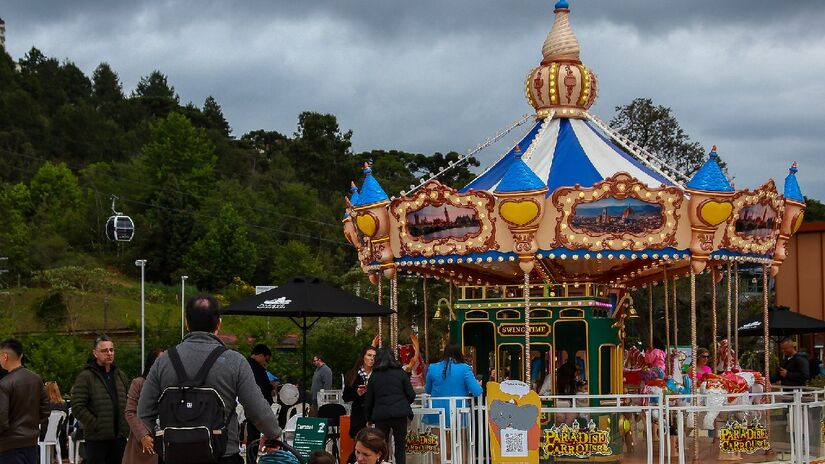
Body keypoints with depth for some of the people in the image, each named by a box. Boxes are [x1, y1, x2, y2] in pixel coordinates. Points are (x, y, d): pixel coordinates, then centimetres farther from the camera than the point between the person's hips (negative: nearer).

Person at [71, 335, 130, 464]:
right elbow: (77, 407, -11)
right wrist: (95, 425, -14)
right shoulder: (86, 377, -5)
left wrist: (126, 424, 9)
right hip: (97, 439, -6)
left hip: (119, 437, 6)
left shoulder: (120, 376, 15)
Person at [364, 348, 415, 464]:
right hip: (400, 414, -1)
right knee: (400, 448, 5)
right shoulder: (400, 373, 0)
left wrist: (369, 417, 19)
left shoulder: (374, 376, 3)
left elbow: (368, 400, 6)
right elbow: (411, 396, 1)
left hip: (380, 415, 1)